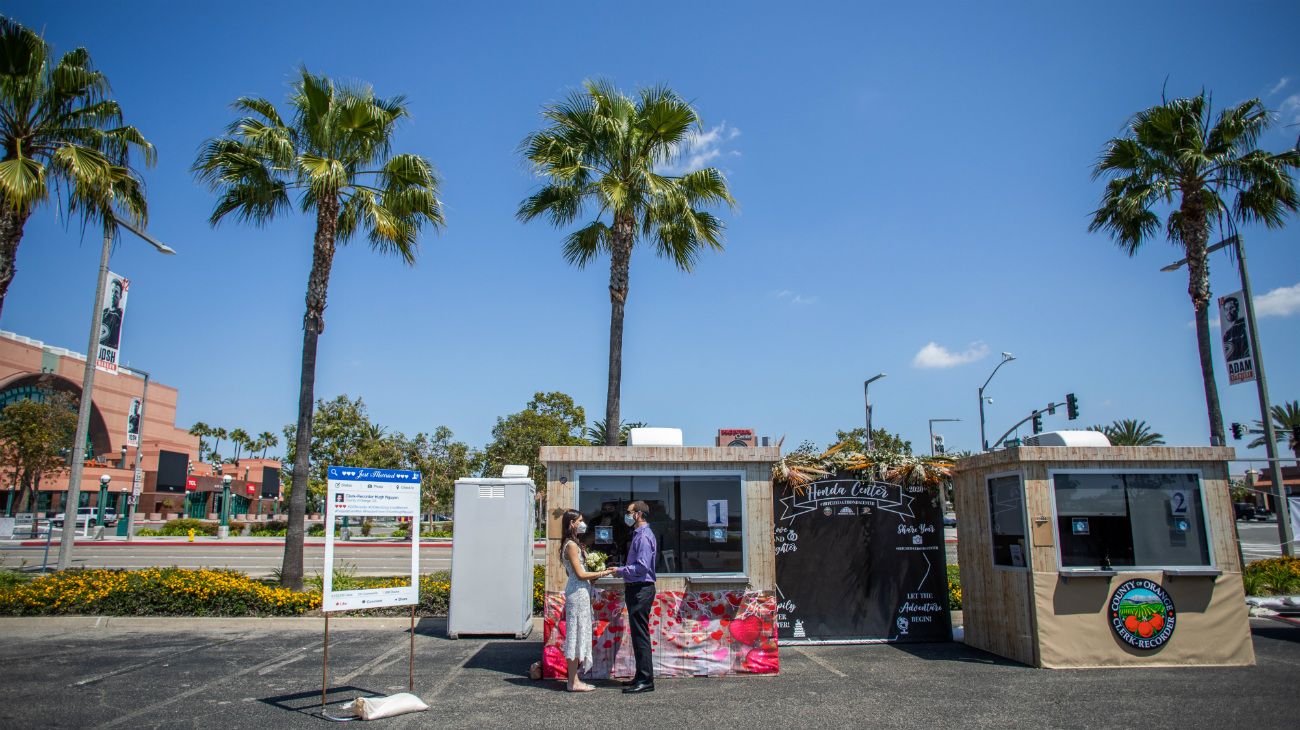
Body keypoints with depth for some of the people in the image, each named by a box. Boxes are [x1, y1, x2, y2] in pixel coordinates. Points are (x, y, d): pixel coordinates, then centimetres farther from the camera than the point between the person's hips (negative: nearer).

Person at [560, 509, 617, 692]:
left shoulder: (573, 544, 15)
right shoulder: (571, 545, -14)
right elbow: (580, 574, -17)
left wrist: (596, 573, 11)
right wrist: (602, 573, -12)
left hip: (580, 592, 10)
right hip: (578, 592, -10)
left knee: (579, 635, 11)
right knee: (576, 634, -4)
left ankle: (574, 680, 16)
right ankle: (573, 682, 1)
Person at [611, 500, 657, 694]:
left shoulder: (644, 536, -15)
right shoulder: (638, 535, 16)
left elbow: (642, 567, -22)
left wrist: (620, 571, -12)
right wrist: (622, 571, 10)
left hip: (641, 589, -10)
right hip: (635, 589, 10)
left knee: (640, 635, -6)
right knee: (638, 634, 14)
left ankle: (646, 680, -1)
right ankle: (641, 676, 22)